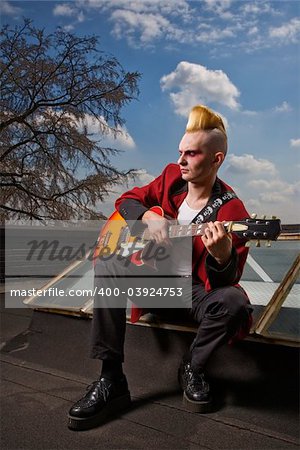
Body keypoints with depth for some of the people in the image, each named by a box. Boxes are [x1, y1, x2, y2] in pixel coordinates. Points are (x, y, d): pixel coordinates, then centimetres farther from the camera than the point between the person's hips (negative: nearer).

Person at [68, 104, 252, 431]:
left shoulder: (231, 209, -16)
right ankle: (111, 379, -19)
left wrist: (223, 256, -44)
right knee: (107, 268, -23)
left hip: (196, 288, -3)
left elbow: (226, 281, -19)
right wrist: (149, 217, -15)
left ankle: (192, 368, -4)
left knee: (235, 302, -34)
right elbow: (127, 200, 7)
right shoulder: (171, 177, -1)